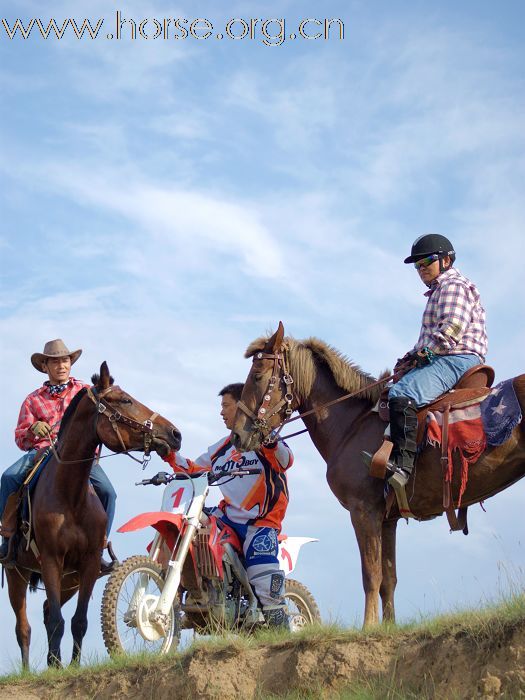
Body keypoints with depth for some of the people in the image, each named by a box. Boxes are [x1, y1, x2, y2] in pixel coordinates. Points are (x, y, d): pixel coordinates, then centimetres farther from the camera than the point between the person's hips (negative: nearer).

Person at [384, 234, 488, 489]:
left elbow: (450, 332, -17)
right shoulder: (439, 291, 31)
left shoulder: (454, 286, -3)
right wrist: (413, 356, 13)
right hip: (442, 361, 12)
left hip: (456, 360, -12)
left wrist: (420, 353, -11)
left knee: (402, 395, -31)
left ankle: (403, 463, -45)